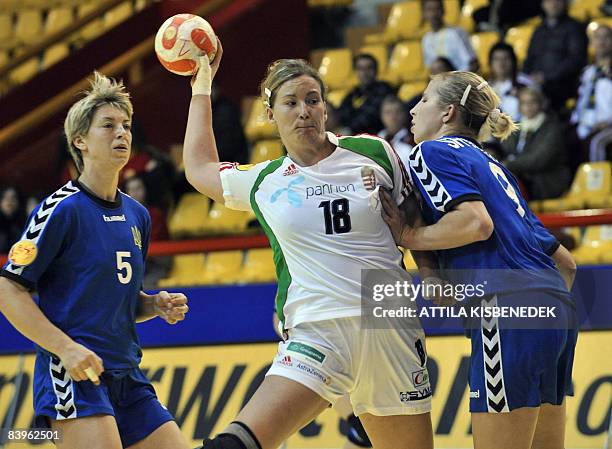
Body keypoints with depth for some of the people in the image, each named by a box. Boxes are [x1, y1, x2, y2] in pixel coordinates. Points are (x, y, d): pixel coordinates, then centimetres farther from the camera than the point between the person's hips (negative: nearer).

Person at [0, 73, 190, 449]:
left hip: (127, 377, 8)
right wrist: (66, 348, -18)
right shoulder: (63, 209, -7)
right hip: (74, 375, -8)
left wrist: (158, 305, 5)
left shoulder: (137, 216, 15)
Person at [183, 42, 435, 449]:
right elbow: (200, 168, 30)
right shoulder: (263, 182, 11)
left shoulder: (375, 154, 5)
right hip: (315, 335, 0)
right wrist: (202, 89, 36)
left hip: (391, 334, 0)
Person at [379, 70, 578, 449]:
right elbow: (565, 262, 27)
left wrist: (409, 235, -4)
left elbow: (477, 222, -15)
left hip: (507, 308, -9)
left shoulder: (434, 151, 4)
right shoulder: (489, 164, 28)